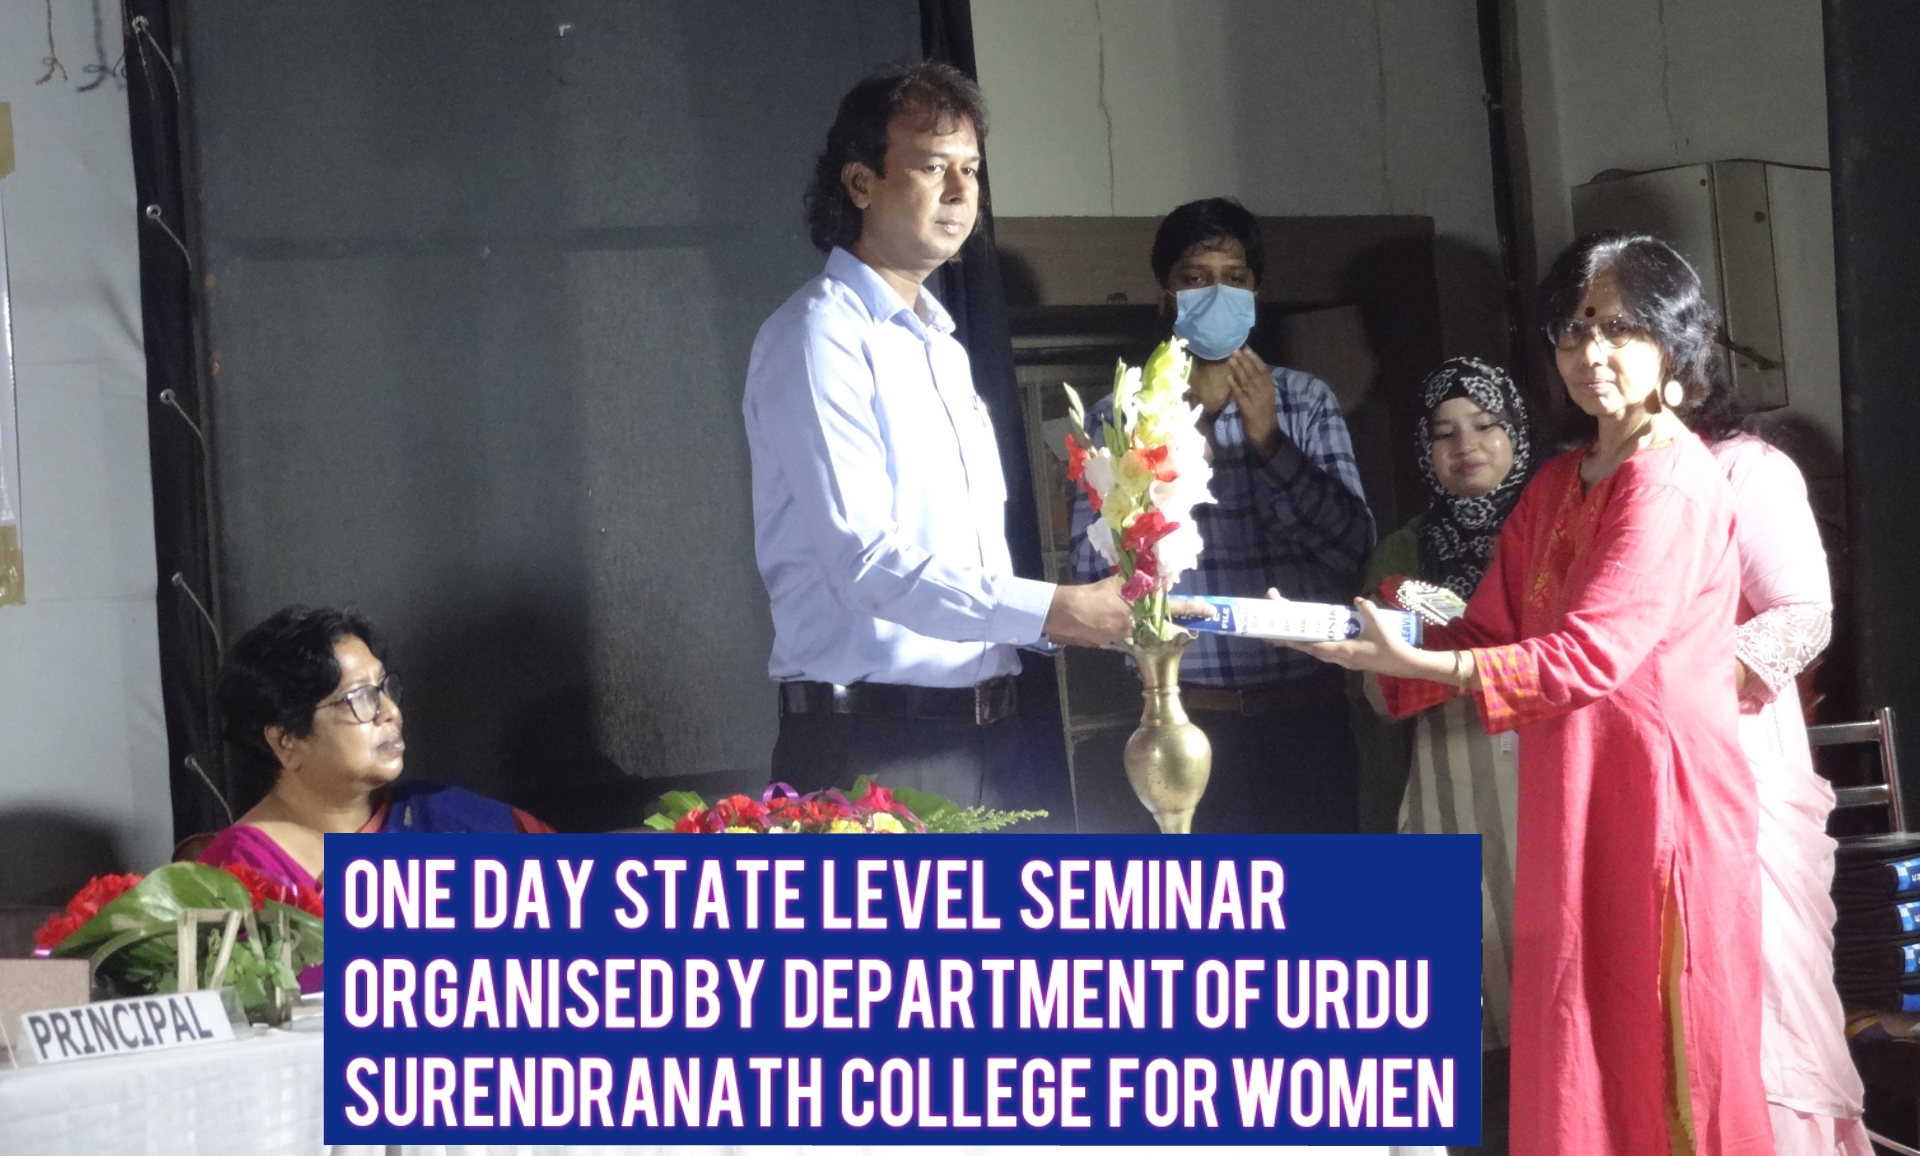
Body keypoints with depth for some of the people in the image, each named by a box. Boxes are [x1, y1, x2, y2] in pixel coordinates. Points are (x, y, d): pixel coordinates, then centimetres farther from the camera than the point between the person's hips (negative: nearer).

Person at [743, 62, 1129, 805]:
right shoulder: (820, 337, -10)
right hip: (872, 744, -8)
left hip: (980, 731, 8)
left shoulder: (939, 344, 19)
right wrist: (1050, 611, -23)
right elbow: (867, 561, -20)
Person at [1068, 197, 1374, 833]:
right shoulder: (1118, 415, 5)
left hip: (1306, 713, 1)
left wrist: (1270, 444, -12)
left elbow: (1355, 546, 0)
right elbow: (1093, 566, -4)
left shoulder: (1306, 400, 9)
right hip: (1187, 716, -1)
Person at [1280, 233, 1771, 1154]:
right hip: (1568, 807, 8)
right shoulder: (1556, 487, 15)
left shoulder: (1676, 482, -12)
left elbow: (1589, 655, -21)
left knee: (1670, 1059, -1)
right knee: (1576, 1059, 9)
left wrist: (1414, 662, -27)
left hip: (1660, 798, -8)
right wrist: (1369, 640, -6)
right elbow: (1489, 633, 10)